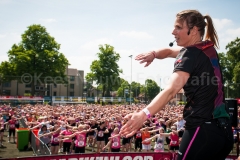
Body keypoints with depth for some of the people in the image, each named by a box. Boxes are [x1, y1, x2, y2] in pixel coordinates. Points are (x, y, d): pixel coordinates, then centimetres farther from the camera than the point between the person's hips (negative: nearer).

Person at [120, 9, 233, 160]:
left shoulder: (191, 54, -14)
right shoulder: (208, 49, 12)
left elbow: (171, 90, -31)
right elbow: (169, 51, 24)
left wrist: (144, 114, -43)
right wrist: (153, 54, 3)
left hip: (203, 130, -9)